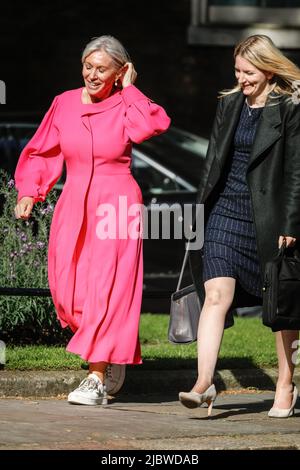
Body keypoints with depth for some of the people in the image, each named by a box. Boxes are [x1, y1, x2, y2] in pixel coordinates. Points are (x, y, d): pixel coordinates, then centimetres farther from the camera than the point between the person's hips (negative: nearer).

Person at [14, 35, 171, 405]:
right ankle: (115, 356, 24)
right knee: (69, 291, 0)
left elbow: (155, 124, -24)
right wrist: (28, 192, 4)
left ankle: (96, 379, -8)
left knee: (106, 291, -9)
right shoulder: (65, 104, 8)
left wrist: (129, 89, -12)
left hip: (116, 208, -4)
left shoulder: (126, 106, -2)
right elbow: (41, 153, 16)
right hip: (74, 208, 4)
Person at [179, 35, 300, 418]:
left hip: (269, 218, -4)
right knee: (216, 295, -9)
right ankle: (203, 384, -15)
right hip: (226, 211, 4)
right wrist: (202, 209, 12)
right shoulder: (229, 104, 10)